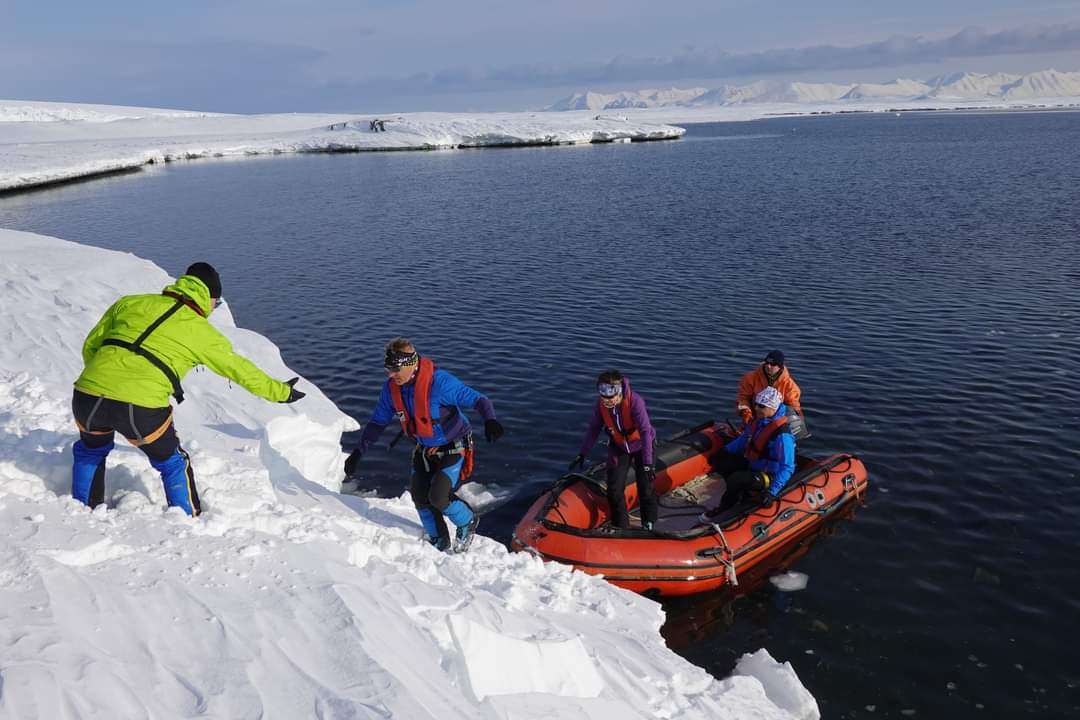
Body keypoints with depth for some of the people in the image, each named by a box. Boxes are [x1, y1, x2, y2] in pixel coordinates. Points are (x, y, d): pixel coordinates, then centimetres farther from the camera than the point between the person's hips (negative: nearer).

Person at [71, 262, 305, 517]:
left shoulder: (129, 303, 18)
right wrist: (280, 392, 31)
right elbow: (242, 370, 18)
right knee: (173, 465, 23)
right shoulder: (202, 333, 9)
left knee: (90, 451, 36)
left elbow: (91, 346, 23)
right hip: (141, 408, -4)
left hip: (87, 396, 4)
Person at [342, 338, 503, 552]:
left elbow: (477, 400, -27)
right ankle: (440, 543, 23)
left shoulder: (439, 381, -30)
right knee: (419, 496, -1)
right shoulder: (391, 388, -10)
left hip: (453, 448, -6)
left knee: (437, 497, -16)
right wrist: (358, 452, -1)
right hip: (425, 449, 6)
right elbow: (377, 422, 4)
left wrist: (490, 421, -47)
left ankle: (468, 522, 17)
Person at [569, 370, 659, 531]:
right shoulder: (600, 404, -19)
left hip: (640, 445, -4)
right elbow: (593, 428, -4)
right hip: (618, 447, 4)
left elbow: (645, 431, -34)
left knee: (646, 488, 1)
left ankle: (649, 525, 24)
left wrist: (647, 464, -38)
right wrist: (582, 453, -2)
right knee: (614, 489, 0)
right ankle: (621, 528, 19)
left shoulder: (634, 401, -33)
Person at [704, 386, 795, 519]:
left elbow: (787, 468, -28)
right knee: (719, 462, 0)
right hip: (752, 464, 9)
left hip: (769, 475, -9)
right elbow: (744, 439, 16)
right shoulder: (758, 420, -3)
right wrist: (724, 451, 5)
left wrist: (772, 492, -33)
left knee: (735, 480, -29)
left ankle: (725, 508, 2)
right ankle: (740, 495, 8)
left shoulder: (782, 434, -28)